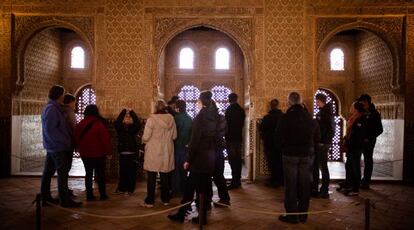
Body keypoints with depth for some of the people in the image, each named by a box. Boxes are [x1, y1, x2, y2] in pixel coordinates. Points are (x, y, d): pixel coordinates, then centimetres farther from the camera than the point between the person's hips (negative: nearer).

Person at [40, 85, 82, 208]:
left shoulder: (51, 107, 15)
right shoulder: (52, 109, -16)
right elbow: (50, 130, -23)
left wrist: (66, 140, 13)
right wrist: (65, 140, -17)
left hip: (52, 146, 10)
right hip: (57, 147, -10)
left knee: (48, 172, 13)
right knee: (63, 172, -6)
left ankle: (45, 197, 22)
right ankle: (65, 200, -2)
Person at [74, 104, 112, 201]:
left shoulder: (81, 124, 0)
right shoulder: (99, 124, -16)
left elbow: (76, 137, 9)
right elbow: (106, 139, -16)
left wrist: (78, 148, 22)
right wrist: (109, 152, -8)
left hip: (85, 153, 4)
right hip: (98, 153, -4)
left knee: (88, 174, 12)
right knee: (100, 174, 8)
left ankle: (89, 195, 14)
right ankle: (103, 195, 13)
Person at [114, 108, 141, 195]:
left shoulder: (134, 128, 4)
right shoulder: (120, 127, 5)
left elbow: (138, 124, -15)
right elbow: (116, 122, -13)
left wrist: (132, 112, -15)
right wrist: (123, 111, -15)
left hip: (133, 153, 0)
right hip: (123, 153, 0)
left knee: (132, 172, 2)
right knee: (123, 172, 3)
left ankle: (130, 189, 13)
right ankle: (122, 188, 17)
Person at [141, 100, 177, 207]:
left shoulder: (152, 119, -15)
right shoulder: (171, 118, -4)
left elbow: (145, 137, -15)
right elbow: (174, 136, 2)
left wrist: (144, 140, 7)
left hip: (153, 152, -3)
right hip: (167, 152, 4)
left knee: (151, 177, 7)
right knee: (165, 176, 14)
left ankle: (150, 201, 12)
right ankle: (165, 199, 23)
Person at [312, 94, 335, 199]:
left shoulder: (327, 113, -11)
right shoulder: (320, 112, 14)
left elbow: (331, 130, -17)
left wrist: (324, 142, -19)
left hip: (323, 144, -9)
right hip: (317, 143, 9)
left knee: (323, 166, -1)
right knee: (315, 166, 13)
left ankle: (325, 191, 9)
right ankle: (315, 189, 23)